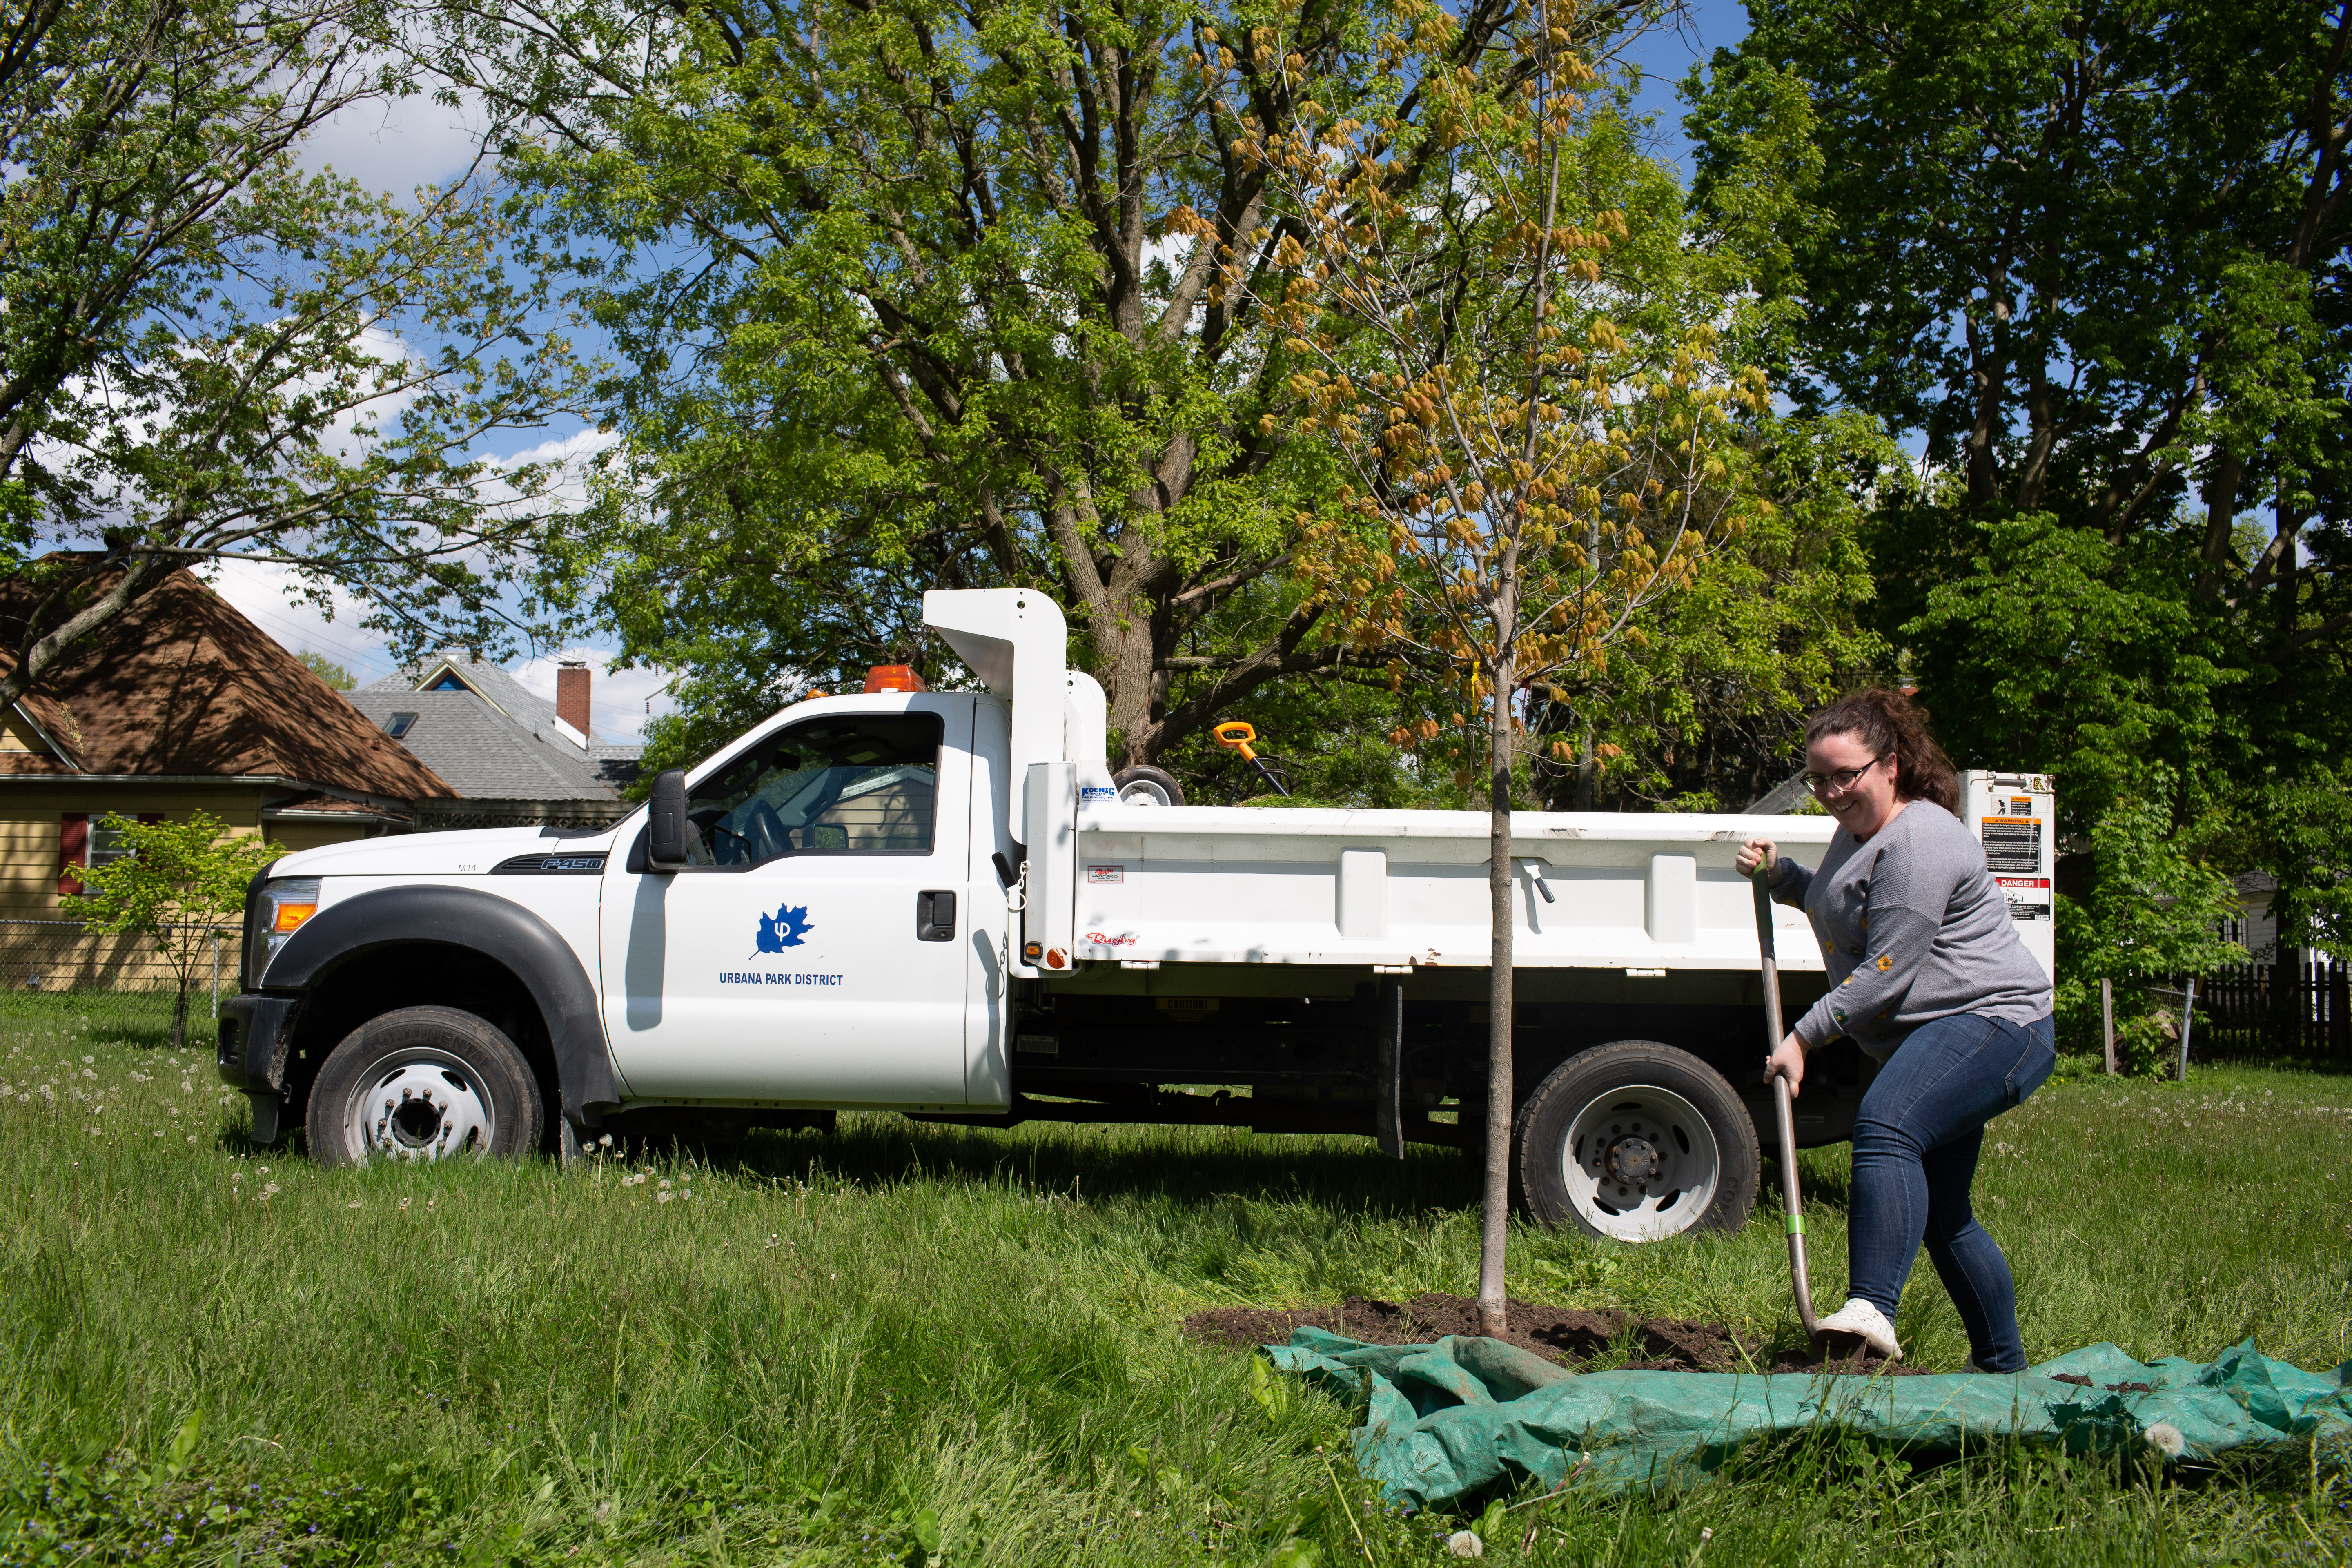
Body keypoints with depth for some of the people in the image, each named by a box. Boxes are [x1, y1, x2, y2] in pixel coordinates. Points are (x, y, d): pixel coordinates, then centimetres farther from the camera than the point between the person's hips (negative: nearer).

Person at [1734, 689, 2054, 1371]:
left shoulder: (1918, 842, -17)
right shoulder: (1859, 829, 15)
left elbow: (1885, 973, -20)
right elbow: (1840, 907, 35)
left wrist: (1804, 1036, -16)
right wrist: (1777, 872, 16)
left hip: (1994, 1022, -11)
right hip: (1942, 1036, 11)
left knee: (1885, 1127, -34)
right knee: (1939, 1212, 14)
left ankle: (1872, 1307, -45)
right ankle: (2002, 1364, 28)